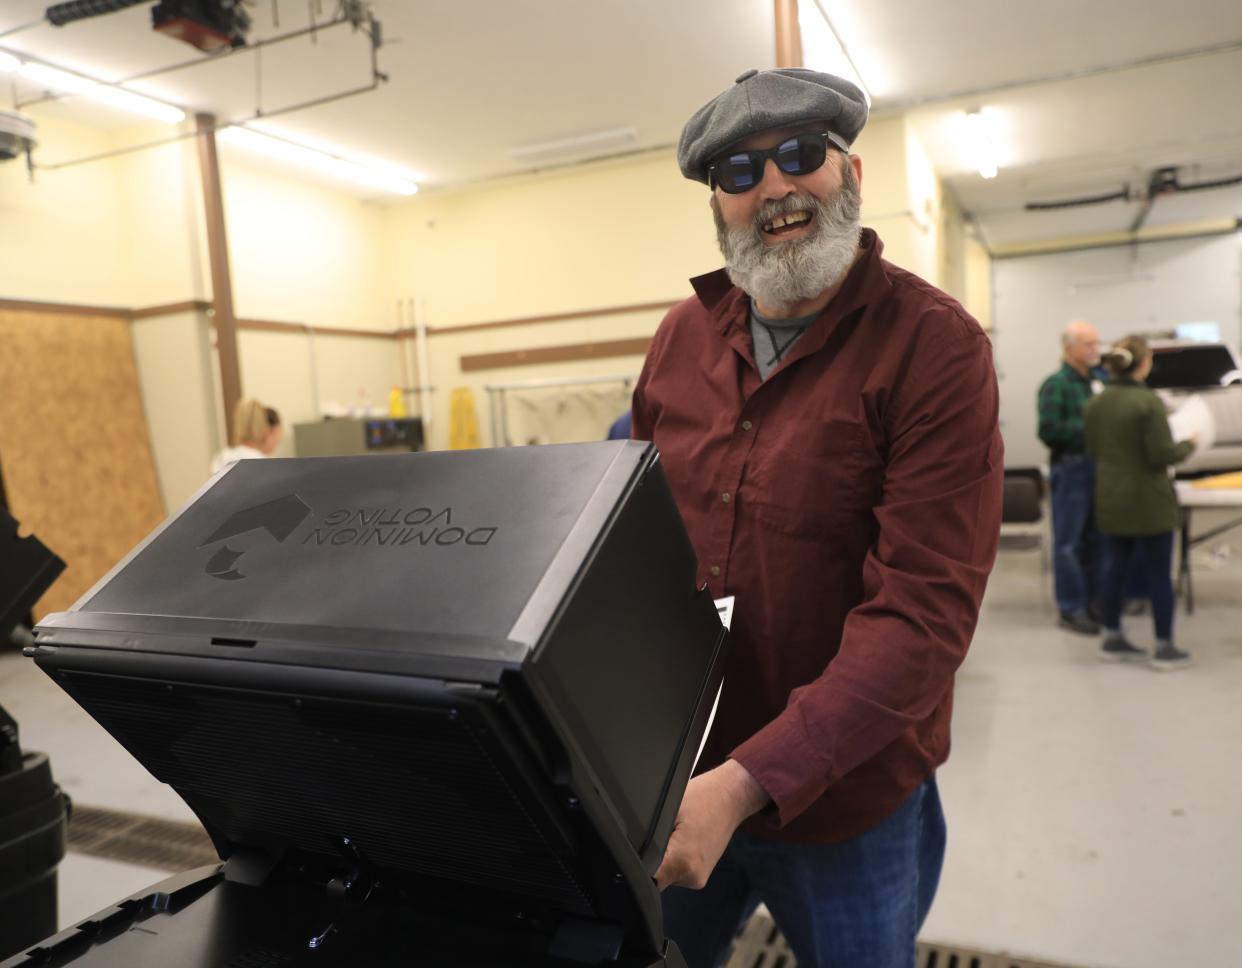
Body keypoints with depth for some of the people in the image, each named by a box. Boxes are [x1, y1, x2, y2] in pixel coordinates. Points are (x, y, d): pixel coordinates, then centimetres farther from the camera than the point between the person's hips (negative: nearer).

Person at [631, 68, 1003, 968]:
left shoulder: (937, 346, -16)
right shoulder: (683, 334, 0)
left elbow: (923, 613, -22)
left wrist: (749, 782, -28)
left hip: (845, 803, -4)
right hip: (674, 775, 4)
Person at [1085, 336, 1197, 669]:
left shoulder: (1096, 403, 2)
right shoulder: (1148, 402, -18)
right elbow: (1162, 455, -17)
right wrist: (1189, 445, 0)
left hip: (1110, 500, 6)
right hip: (1148, 502, -6)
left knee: (1117, 566, 16)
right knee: (1159, 574, 5)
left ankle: (1111, 639, 24)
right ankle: (1164, 648, 13)